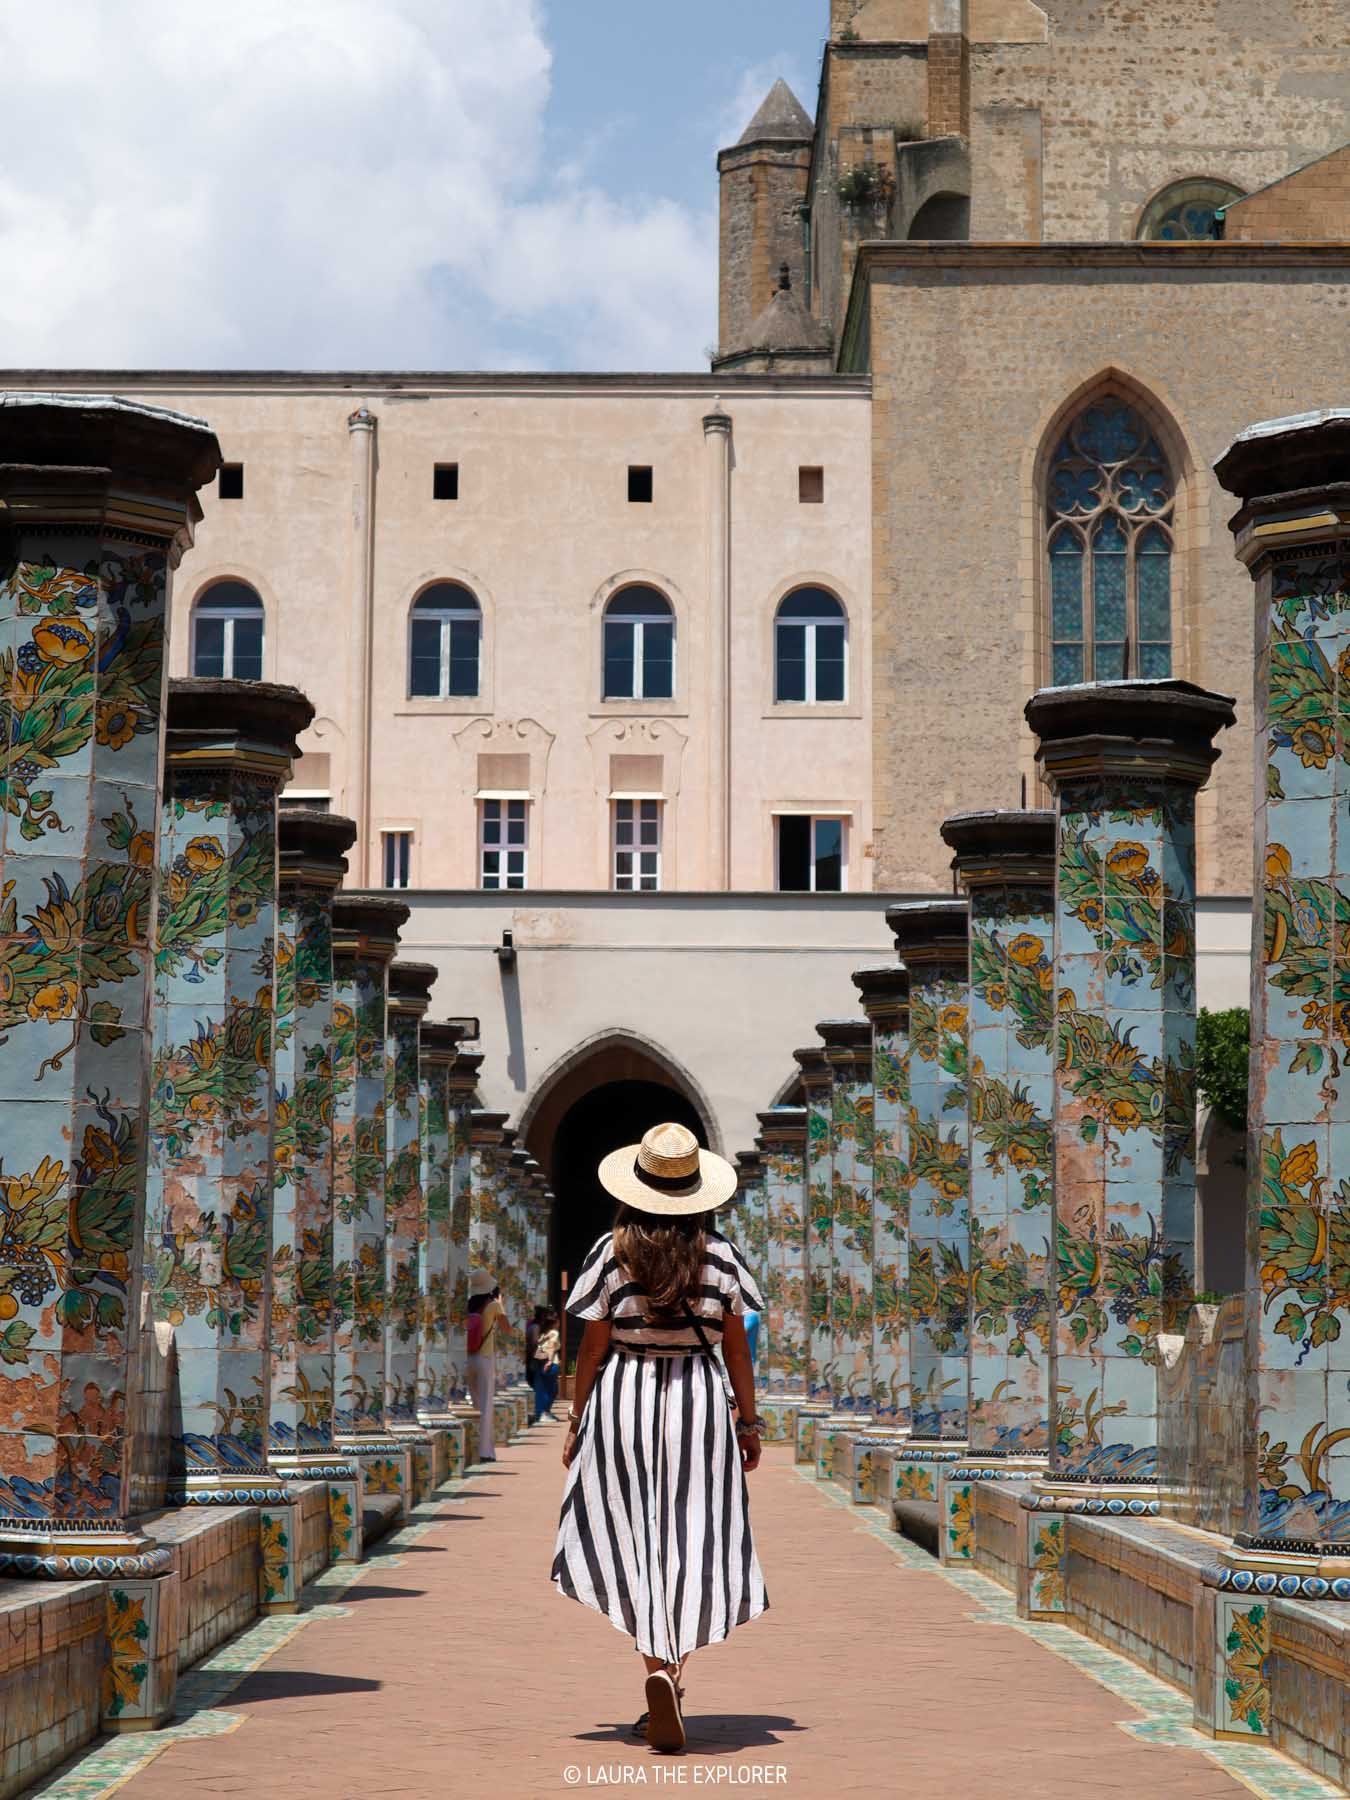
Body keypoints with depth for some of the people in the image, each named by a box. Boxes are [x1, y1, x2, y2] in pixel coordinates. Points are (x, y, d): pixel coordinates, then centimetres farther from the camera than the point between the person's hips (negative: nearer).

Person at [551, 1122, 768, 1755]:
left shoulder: (613, 1253, -6)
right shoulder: (719, 1254, -1)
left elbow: (592, 1348, -2)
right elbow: (737, 1348, 3)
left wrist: (575, 1421, 8)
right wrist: (749, 1422, 11)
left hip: (622, 1398, 0)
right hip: (699, 1398, 1)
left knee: (636, 1543, 7)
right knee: (692, 1539, 6)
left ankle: (658, 1667, -6)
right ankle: (673, 1672, -1)